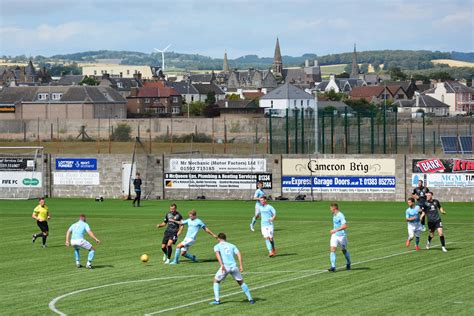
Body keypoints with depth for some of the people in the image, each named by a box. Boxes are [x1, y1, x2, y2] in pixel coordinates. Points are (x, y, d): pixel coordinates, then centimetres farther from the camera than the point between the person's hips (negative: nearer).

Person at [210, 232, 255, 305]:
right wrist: (241, 265, 0)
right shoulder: (232, 246, 22)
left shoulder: (217, 246, 14)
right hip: (233, 266, 2)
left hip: (225, 266, -2)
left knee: (216, 281, 18)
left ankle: (217, 300, 7)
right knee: (241, 282, 19)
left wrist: (222, 265, -19)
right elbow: (238, 254, 7)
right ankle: (250, 299, 16)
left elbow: (217, 254, -8)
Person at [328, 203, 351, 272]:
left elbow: (345, 226, -27)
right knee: (332, 250, -10)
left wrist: (335, 230, -31)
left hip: (341, 236, -7)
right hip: (334, 235, 7)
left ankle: (348, 264, 37)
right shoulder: (334, 215, 9)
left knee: (344, 251, 12)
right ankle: (333, 267, -14)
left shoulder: (341, 216, -19)